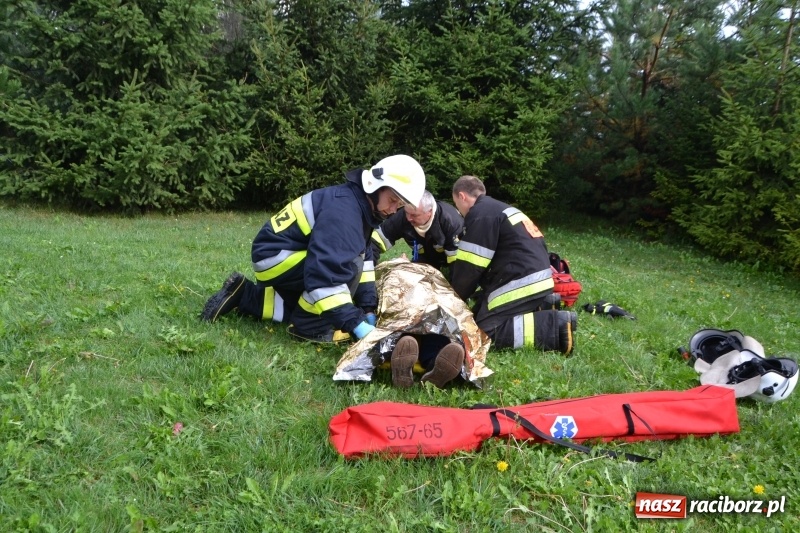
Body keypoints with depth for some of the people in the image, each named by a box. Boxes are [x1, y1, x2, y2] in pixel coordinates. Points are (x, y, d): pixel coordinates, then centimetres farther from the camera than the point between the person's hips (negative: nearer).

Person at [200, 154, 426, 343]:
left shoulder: (363, 207, 1)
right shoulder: (343, 209, -29)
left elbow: (364, 258, 4)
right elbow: (324, 272, -38)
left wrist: (368, 310, -4)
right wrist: (357, 324, -39)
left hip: (293, 258, 10)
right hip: (274, 257, -10)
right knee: (349, 266, -26)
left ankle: (243, 296, 19)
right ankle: (309, 327, -9)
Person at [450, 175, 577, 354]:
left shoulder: (480, 214, -9)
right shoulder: (499, 208, 23)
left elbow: (470, 266, -10)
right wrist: (480, 294, 27)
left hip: (521, 283, -10)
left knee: (485, 330, -11)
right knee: (480, 312, 17)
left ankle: (555, 326, -16)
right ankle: (541, 310, 10)